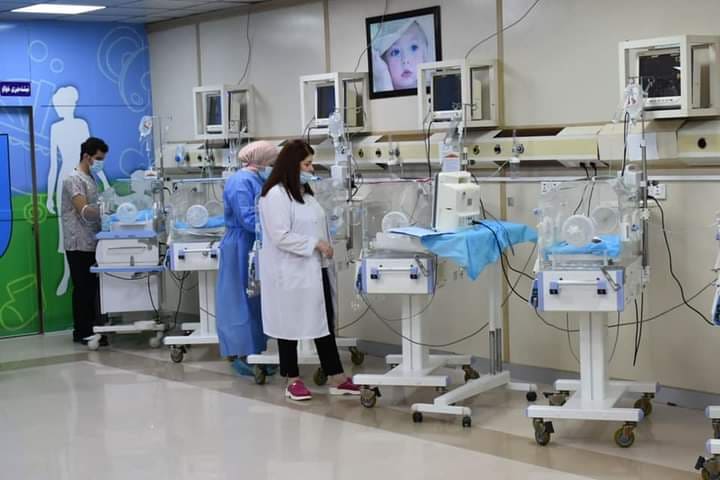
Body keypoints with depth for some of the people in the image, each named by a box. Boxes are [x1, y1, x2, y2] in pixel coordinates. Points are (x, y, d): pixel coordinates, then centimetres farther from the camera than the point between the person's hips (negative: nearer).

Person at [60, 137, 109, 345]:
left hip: (91, 243, 9)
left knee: (91, 288, 10)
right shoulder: (74, 179, -11)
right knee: (83, 288, -5)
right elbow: (84, 210, -22)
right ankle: (83, 333, 0)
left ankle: (89, 330, 16)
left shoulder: (90, 179, 18)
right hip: (79, 244, -9)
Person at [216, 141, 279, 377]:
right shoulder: (241, 182, -17)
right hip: (242, 249, -9)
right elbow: (249, 219, -23)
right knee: (243, 301, -2)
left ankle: (253, 352, 20)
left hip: (256, 248, 9)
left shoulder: (257, 180, 11)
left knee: (257, 301, 13)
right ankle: (242, 355, 5)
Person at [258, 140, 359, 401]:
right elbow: (281, 237, -22)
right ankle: (293, 381, 16)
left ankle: (337, 379, 15)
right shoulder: (276, 195, -16)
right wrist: (315, 244, -20)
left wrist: (325, 248, 13)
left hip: (313, 269, 9)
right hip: (290, 273, -9)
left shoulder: (304, 192, 13)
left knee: (324, 322, 9)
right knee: (290, 325, 5)